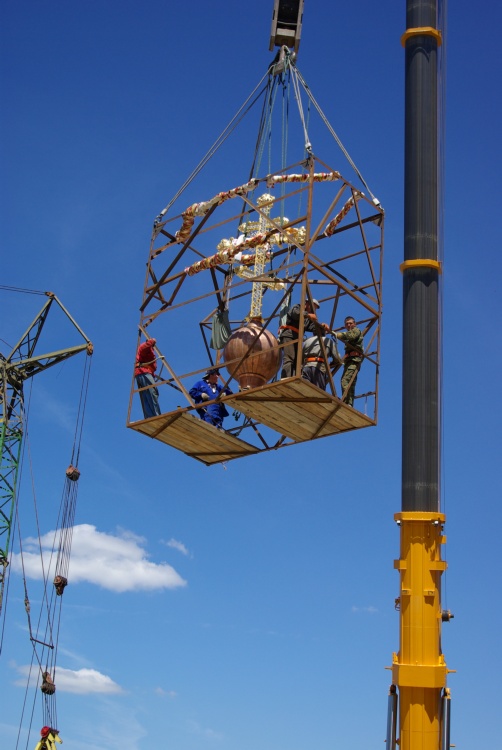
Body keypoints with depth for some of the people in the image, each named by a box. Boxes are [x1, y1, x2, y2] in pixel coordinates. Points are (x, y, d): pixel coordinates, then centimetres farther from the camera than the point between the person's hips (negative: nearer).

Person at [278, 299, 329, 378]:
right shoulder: (297, 307, 11)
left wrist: (322, 326, -15)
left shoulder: (308, 319, 28)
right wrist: (308, 315, -32)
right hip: (288, 335, -8)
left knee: (297, 361, -2)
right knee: (289, 359, -22)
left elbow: (314, 327, 8)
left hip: (297, 339, 8)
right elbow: (295, 313, -14)